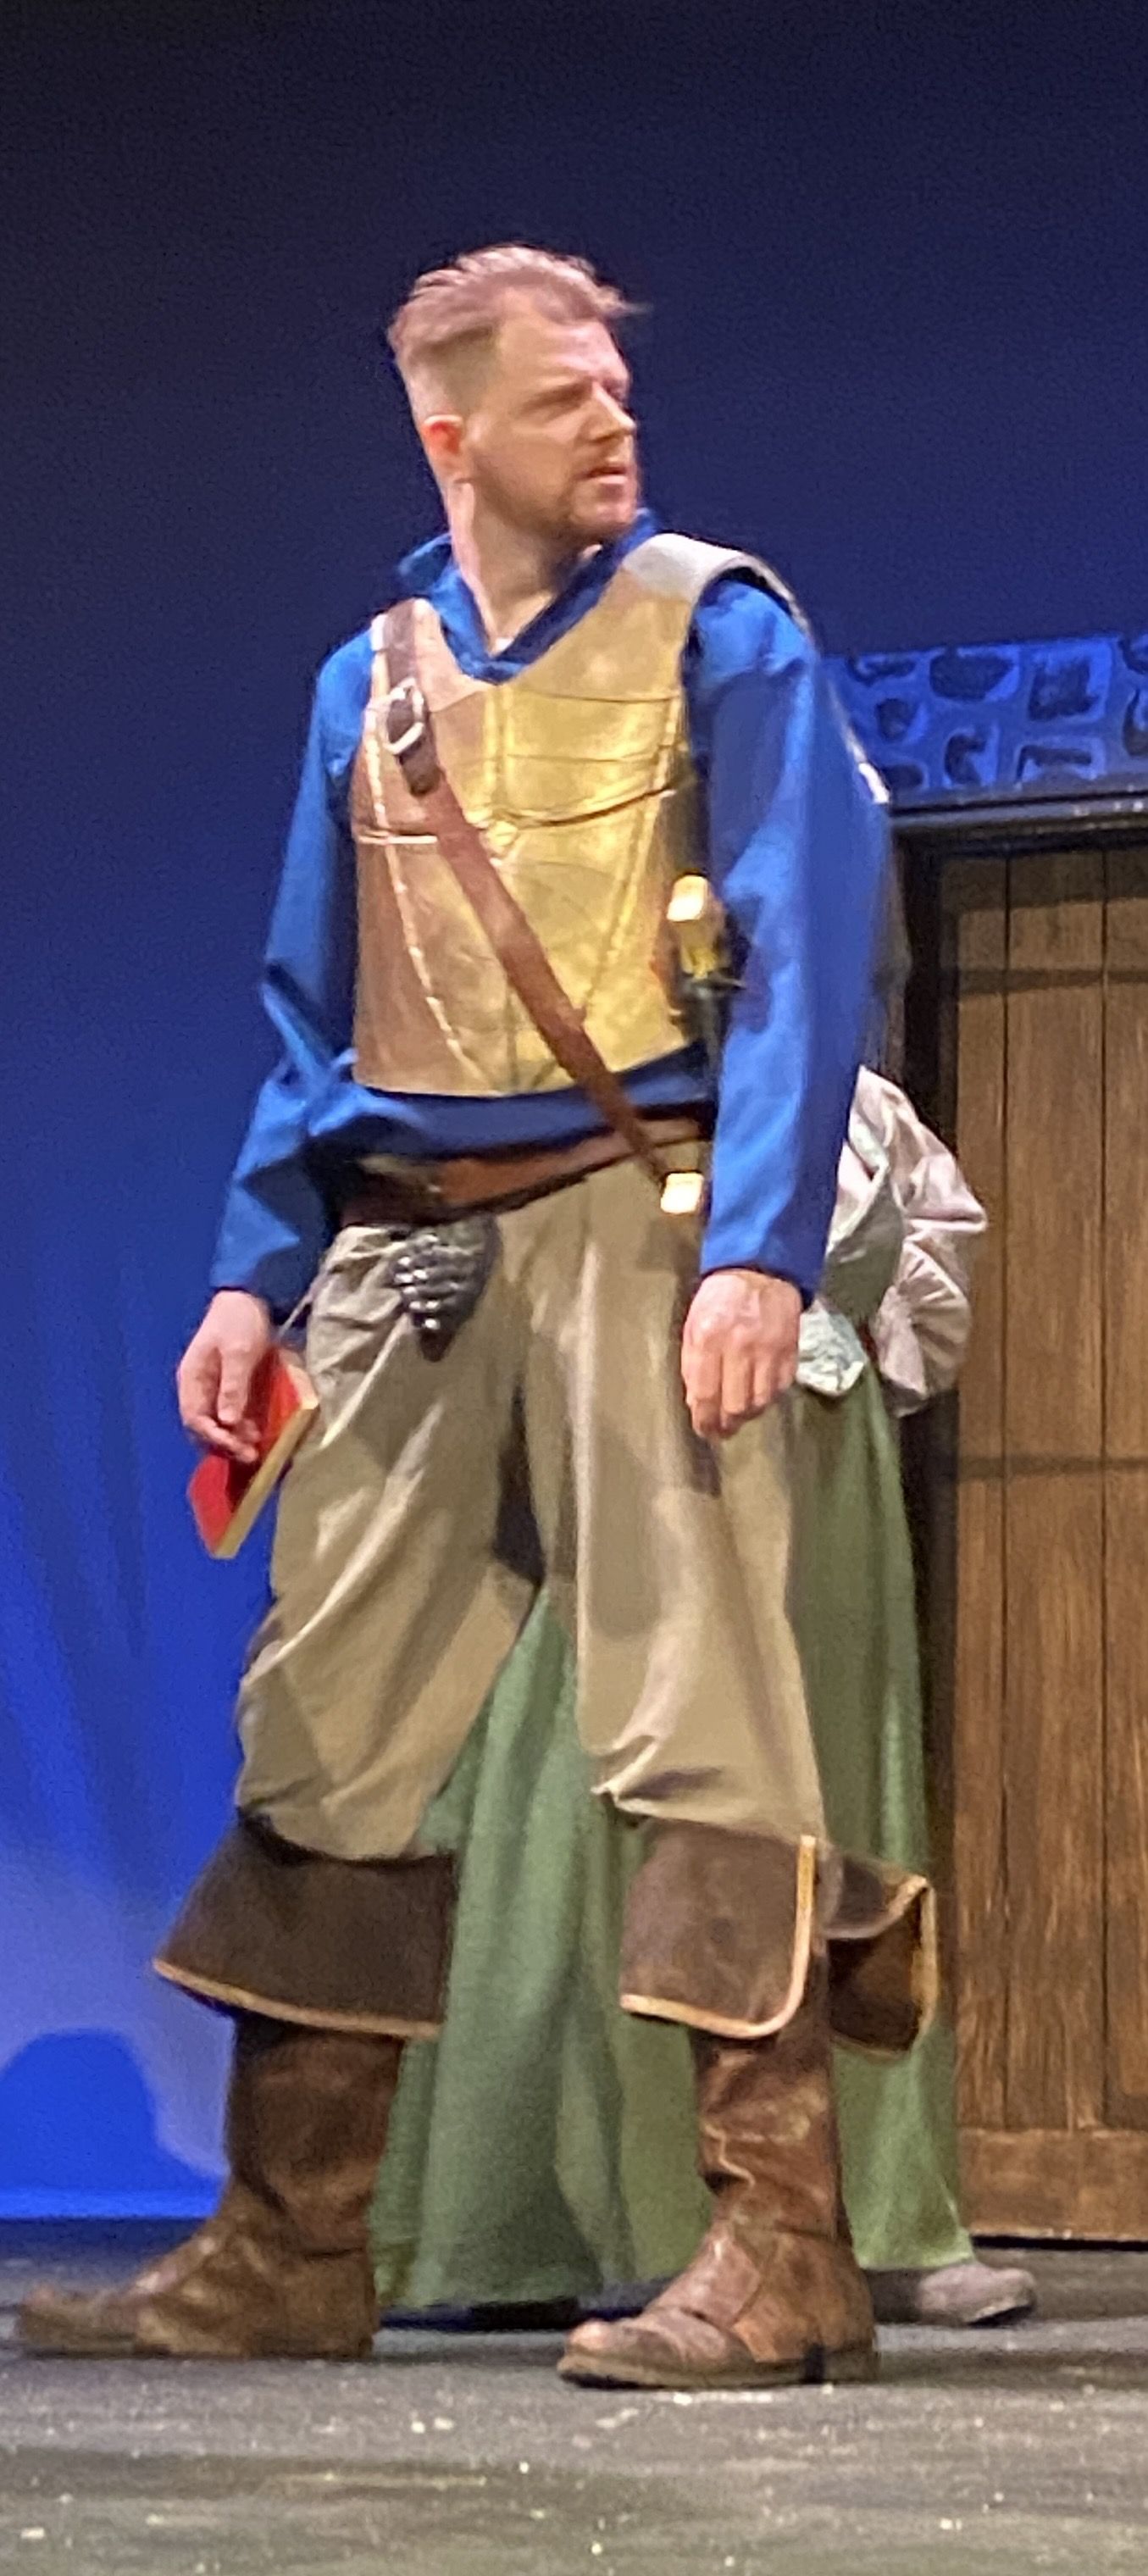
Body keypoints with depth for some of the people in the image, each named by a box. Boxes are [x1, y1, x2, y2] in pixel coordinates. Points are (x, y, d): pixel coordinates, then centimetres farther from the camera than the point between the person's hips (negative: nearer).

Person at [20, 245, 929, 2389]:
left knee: (693, 1710, -10)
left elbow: (805, 952, -7)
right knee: (326, 1730, 5)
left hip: (630, 1217, -5)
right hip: (407, 1245, 6)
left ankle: (779, 2250, -7)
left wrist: (759, 1249, -18)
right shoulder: (371, 681, 16)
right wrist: (252, 1276, 11)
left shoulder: (712, 628, 1)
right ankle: (286, 2254, 12)